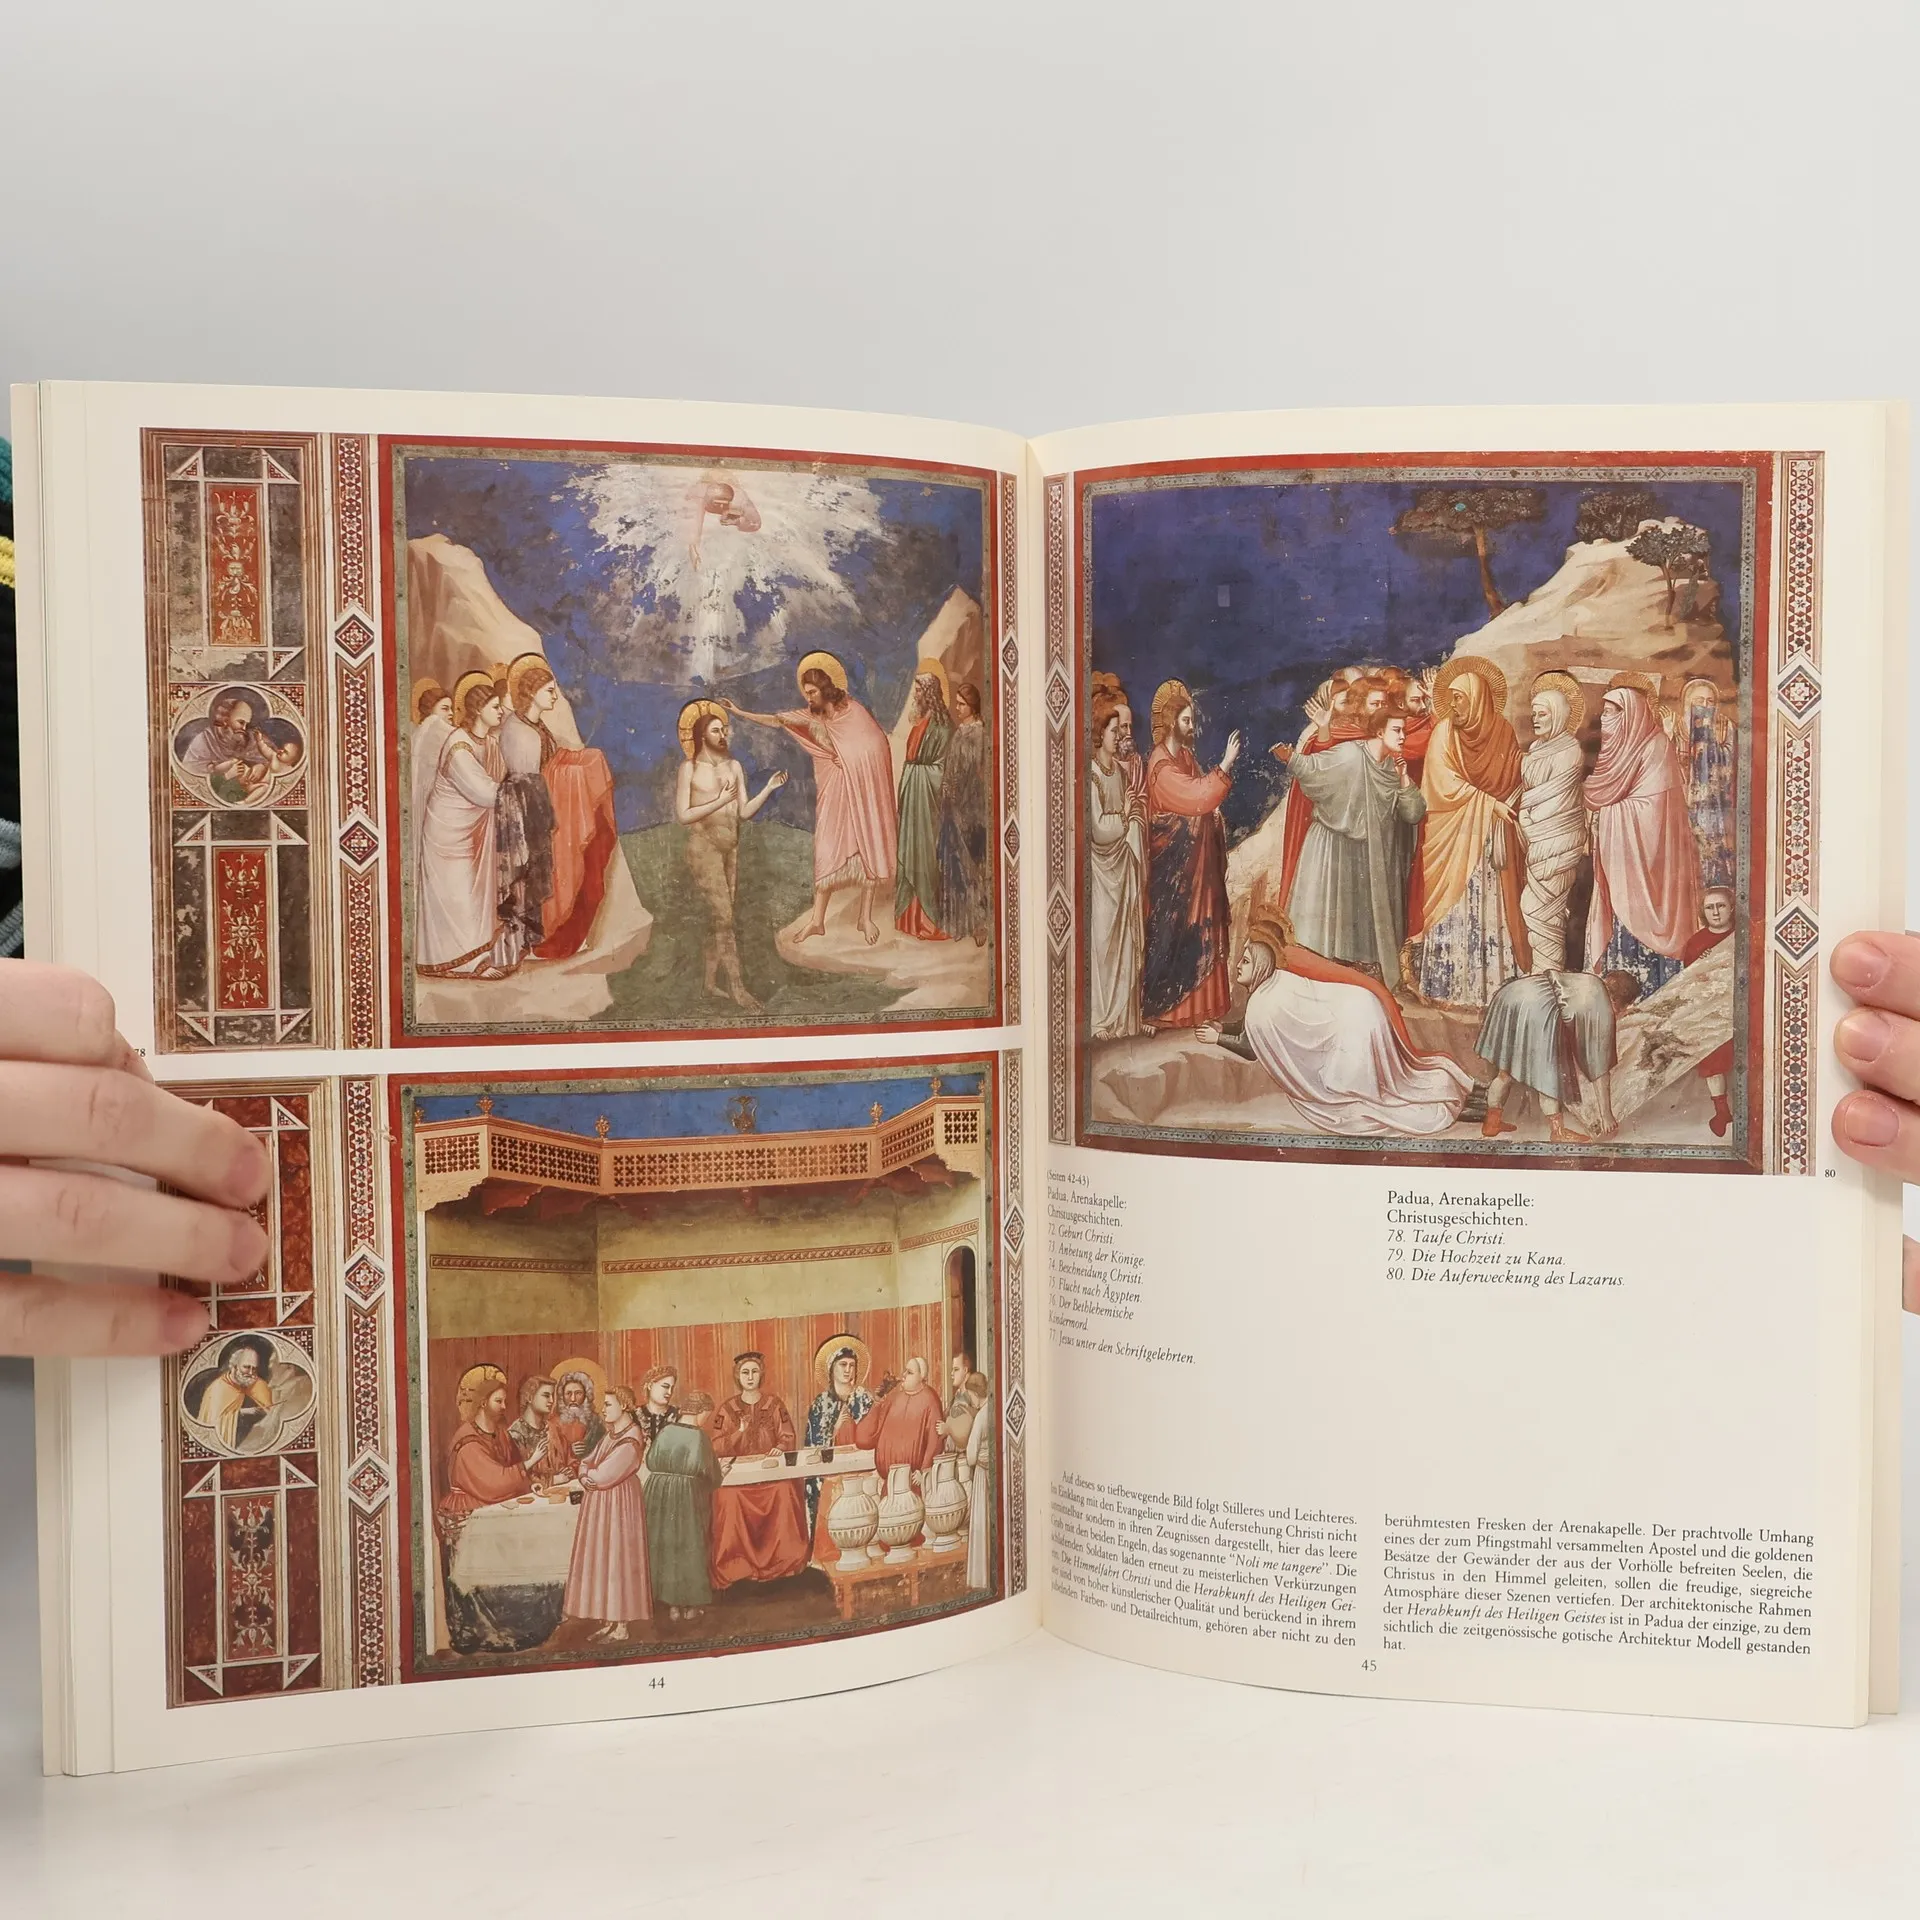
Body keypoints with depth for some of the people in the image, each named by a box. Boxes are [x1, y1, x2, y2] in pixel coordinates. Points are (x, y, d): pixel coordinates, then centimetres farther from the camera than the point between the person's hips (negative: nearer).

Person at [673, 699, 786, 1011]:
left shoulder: (734, 766, 9)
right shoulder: (690, 768, -4)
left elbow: (745, 812, 3)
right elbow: (683, 815, -10)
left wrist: (768, 789, -10)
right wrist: (720, 801, -14)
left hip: (731, 848, 5)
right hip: (704, 847, -5)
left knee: (717, 918, 8)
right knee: (723, 917, -11)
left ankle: (711, 981, 16)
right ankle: (737, 987, -13)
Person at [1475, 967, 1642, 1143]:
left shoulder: (1588, 980, 28)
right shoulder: (1604, 1012, 9)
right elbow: (1600, 1068, 11)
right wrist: (1606, 1115, 17)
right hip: (1538, 1009, -8)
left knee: (1506, 1070, 21)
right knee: (1549, 1076, 9)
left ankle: (1492, 1122, 30)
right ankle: (1558, 1131, 16)